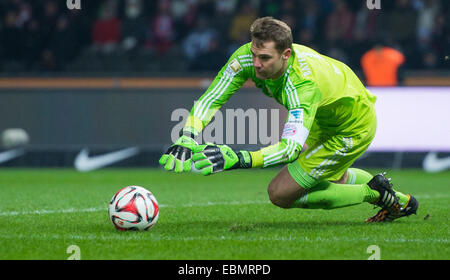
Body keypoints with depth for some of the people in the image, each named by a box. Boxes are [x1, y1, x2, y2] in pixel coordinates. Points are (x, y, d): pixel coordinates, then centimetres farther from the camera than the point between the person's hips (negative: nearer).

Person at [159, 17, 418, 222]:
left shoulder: (304, 85, -43)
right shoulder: (247, 57, -24)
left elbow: (292, 146, -52)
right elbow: (210, 100, -22)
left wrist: (237, 159, -65)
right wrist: (186, 139, -39)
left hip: (353, 128, -8)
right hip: (326, 119, 8)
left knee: (281, 194, -9)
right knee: (332, 177, 32)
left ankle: (375, 193, 1)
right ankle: (399, 200, 51)